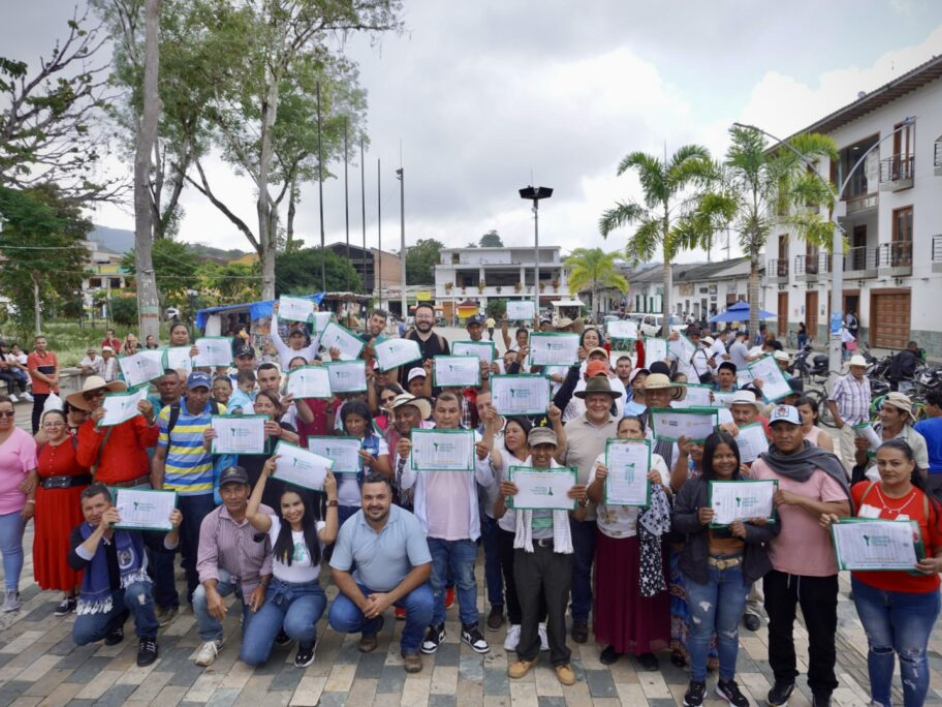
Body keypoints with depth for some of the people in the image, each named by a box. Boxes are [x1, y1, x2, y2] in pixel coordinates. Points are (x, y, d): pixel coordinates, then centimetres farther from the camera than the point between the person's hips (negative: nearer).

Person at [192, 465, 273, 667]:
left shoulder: (266, 515, -24)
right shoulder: (210, 521, -19)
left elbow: (272, 554, -15)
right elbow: (207, 560, -21)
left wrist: (262, 586, -19)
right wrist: (212, 591, -37)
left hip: (256, 579, -1)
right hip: (226, 574, 1)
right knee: (201, 596, -30)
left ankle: (249, 612, 31)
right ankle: (211, 640, -2)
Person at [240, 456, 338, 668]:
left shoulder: (316, 528, -8)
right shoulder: (275, 524, -2)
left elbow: (330, 536, -32)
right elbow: (251, 514, -21)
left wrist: (331, 496, -30)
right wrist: (264, 476, -18)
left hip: (308, 593, -3)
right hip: (276, 592, 3)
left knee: (297, 626, -40)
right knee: (251, 656, -13)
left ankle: (308, 642, 1)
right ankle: (281, 627, 21)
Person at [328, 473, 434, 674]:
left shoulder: (409, 522, -23)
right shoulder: (350, 526, -17)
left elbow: (423, 568, -22)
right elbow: (338, 572, -10)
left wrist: (390, 598, -30)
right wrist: (363, 603, -24)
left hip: (403, 585, -2)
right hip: (364, 587, 2)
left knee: (423, 602, -31)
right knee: (339, 618, -21)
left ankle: (410, 646, 2)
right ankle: (371, 626, 15)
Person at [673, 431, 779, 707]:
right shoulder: (694, 486, -8)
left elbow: (773, 527, -5)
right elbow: (676, 520, -6)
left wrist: (747, 531, -23)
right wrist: (697, 519, -25)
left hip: (738, 571, 1)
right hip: (701, 569, -1)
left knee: (729, 630, 17)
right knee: (701, 629, 11)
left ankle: (727, 682, 36)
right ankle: (697, 682, 30)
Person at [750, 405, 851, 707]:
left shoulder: (824, 464, -11)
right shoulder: (760, 466, -3)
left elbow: (842, 511, -18)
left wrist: (798, 499, -25)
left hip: (819, 565, -2)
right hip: (777, 562, 3)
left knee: (821, 632, 14)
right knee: (779, 627, 18)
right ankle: (783, 678, 39)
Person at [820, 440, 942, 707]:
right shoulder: (861, 491, -8)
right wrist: (832, 522, -15)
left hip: (915, 595, -2)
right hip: (867, 588, 3)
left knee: (912, 657, 13)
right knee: (879, 648, 22)